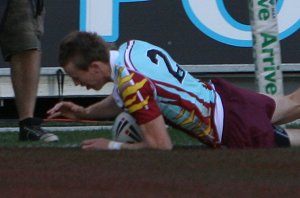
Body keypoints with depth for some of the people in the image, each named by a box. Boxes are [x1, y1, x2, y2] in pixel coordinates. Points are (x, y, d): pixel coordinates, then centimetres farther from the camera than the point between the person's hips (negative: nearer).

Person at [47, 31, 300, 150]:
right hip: (221, 94, 8)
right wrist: (85, 113, 3)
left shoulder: (132, 83, -31)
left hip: (237, 132, -8)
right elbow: (120, 101, 15)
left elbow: (161, 145, -27)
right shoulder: (132, 47, -5)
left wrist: (111, 146, -18)